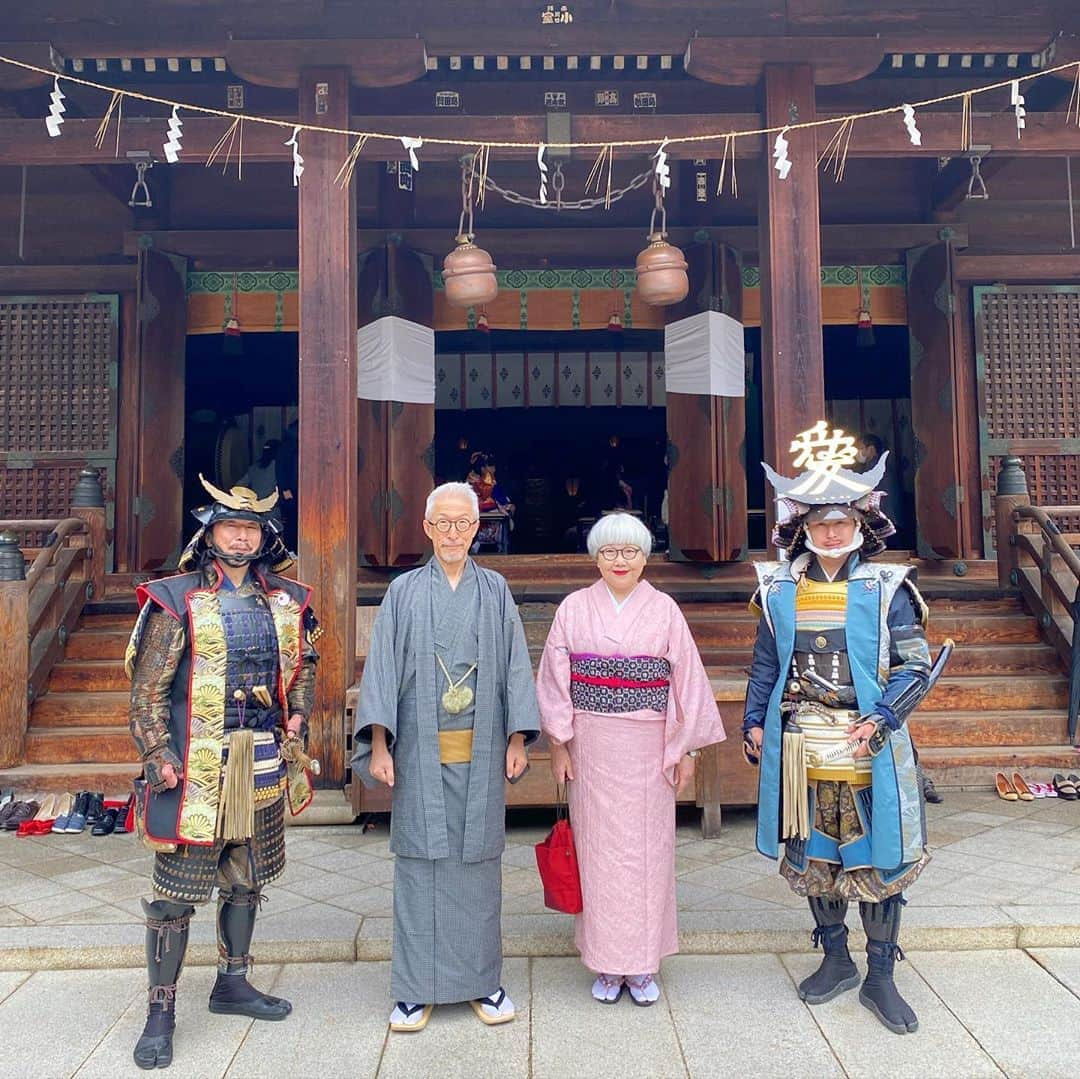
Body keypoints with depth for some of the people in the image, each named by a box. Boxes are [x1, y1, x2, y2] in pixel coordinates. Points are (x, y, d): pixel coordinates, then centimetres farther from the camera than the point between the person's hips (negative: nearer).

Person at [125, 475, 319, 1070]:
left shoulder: (287, 600, 6)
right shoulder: (176, 601, -7)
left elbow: (302, 667, 20)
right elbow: (148, 688, -7)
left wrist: (298, 714, 5)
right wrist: (158, 758, -12)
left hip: (264, 767, 5)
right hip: (196, 771, -5)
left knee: (246, 882, 16)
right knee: (176, 891, 2)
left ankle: (232, 984, 34)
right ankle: (161, 1010, 17)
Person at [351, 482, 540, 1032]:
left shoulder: (495, 591, 6)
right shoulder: (403, 592, 3)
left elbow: (515, 665, 5)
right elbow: (382, 667, 0)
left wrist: (517, 738, -1)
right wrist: (379, 744, -7)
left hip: (479, 752, 1)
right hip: (420, 752, -1)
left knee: (478, 861, 8)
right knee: (420, 862, 5)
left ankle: (482, 980, 22)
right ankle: (417, 988, 18)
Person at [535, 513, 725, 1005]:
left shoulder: (664, 609, 1)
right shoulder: (574, 608, 2)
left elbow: (688, 680, 3)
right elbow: (555, 679, 3)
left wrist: (688, 749, 2)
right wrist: (558, 744, 0)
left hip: (648, 747, 0)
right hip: (591, 746, 0)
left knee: (647, 849, 5)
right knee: (598, 849, 6)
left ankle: (643, 963, 21)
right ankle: (606, 963, 20)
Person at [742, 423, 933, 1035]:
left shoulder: (886, 588, -3)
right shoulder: (780, 589, 4)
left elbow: (915, 664, -4)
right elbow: (766, 663, 11)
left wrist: (881, 718, -16)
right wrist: (754, 721, 5)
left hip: (868, 744, -2)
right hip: (800, 745, 3)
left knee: (880, 856, 4)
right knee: (812, 853, 12)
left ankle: (881, 978, 21)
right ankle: (836, 960, 32)